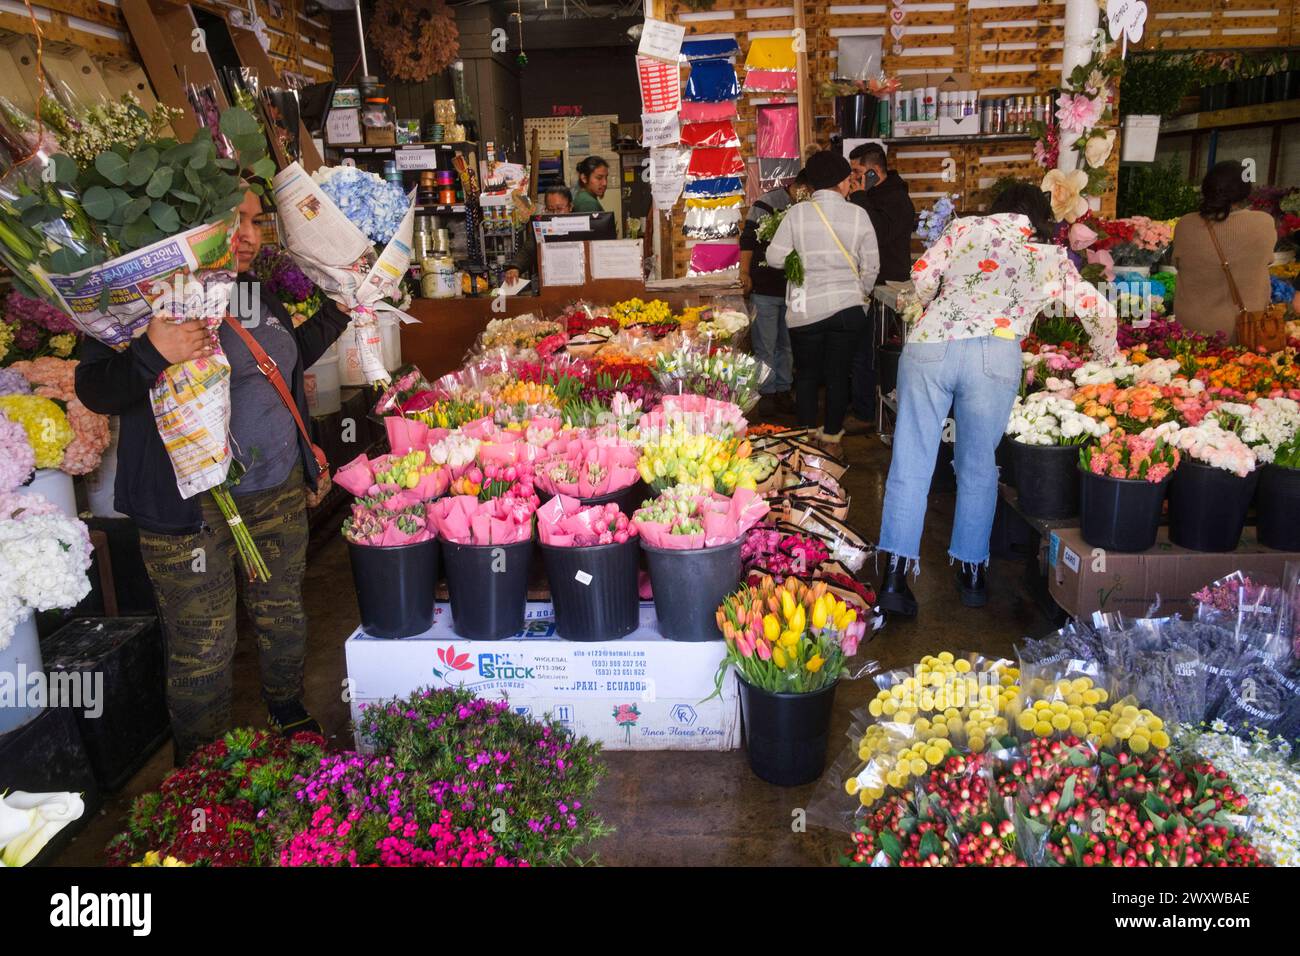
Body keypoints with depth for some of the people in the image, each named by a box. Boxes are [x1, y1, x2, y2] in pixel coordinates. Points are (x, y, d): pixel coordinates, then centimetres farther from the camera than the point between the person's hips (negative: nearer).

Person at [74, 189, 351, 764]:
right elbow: (93, 391, -13)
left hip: (280, 490, 7)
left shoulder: (261, 294, 10)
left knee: (283, 617, 20)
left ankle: (290, 717, 44)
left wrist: (338, 310, 19)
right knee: (204, 648, 4)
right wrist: (154, 354, -32)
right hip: (191, 504, -6)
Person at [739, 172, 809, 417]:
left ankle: (783, 390, 22)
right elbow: (748, 239, -10)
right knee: (765, 346, 0)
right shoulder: (766, 203, -9)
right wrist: (745, 273, -15)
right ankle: (766, 393, 9)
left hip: (792, 289, 6)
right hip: (765, 289, -6)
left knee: (787, 344, 12)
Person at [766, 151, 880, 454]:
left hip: (806, 309, -1)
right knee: (838, 375, 12)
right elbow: (871, 265, 1)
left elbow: (775, 256, -6)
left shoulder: (797, 213, -6)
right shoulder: (858, 215, -2)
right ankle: (831, 437, 19)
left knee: (807, 375, 14)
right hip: (849, 308, 1)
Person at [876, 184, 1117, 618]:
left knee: (911, 463, 2)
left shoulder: (965, 228, 21)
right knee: (978, 466, 13)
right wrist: (1106, 359, 45)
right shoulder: (1052, 257, 22)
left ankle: (895, 576, 0)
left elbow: (923, 274, 12)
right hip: (994, 354, 0)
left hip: (927, 345, 1)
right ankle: (971, 573, 22)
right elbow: (1098, 310, 28)